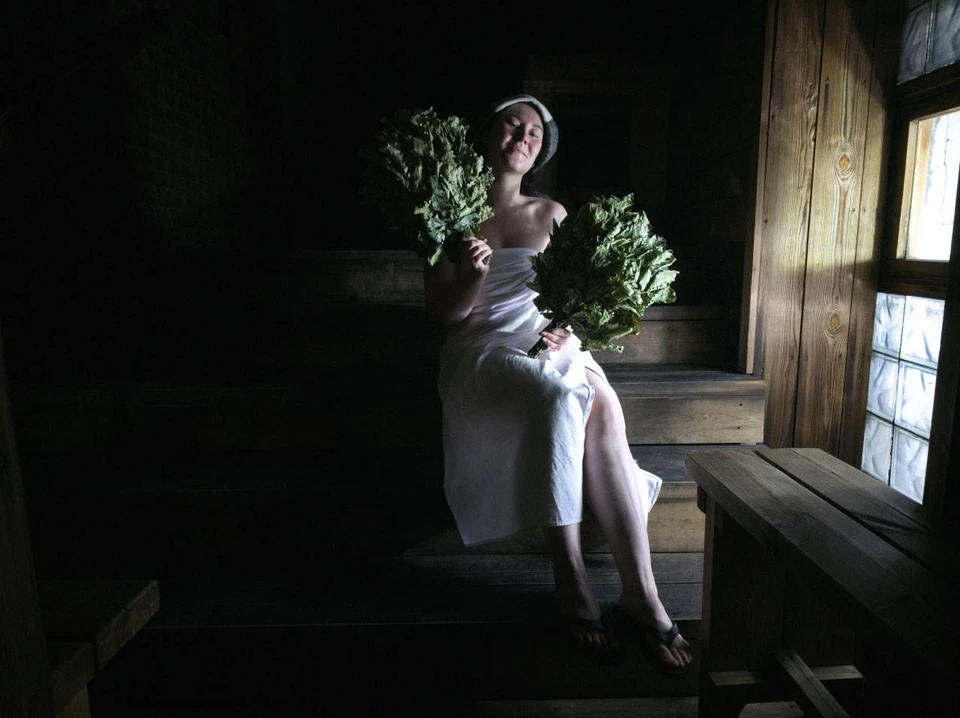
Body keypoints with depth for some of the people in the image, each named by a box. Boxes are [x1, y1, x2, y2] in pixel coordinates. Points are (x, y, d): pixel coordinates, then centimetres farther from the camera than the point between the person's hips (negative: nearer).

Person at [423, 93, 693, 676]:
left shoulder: (552, 213, 17)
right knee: (561, 398, -36)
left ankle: (641, 594, -30)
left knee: (604, 407, -31)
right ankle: (572, 580, -26)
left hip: (548, 343, 3)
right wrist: (474, 272, -19)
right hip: (482, 352, -3)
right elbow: (446, 313, 0)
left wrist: (569, 329, -7)